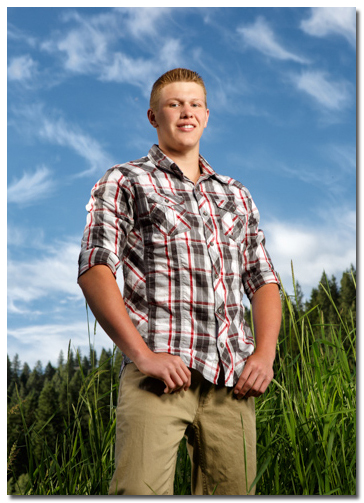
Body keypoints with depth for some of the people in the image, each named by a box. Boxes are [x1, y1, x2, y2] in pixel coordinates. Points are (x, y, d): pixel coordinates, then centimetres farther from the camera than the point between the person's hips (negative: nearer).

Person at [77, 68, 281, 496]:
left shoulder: (236, 196, 23)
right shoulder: (124, 183, 9)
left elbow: (263, 280, 21)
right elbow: (94, 270, -3)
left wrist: (264, 353, 3)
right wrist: (142, 355, -14)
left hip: (233, 380, 4)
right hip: (159, 372, -4)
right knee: (141, 491, -16)